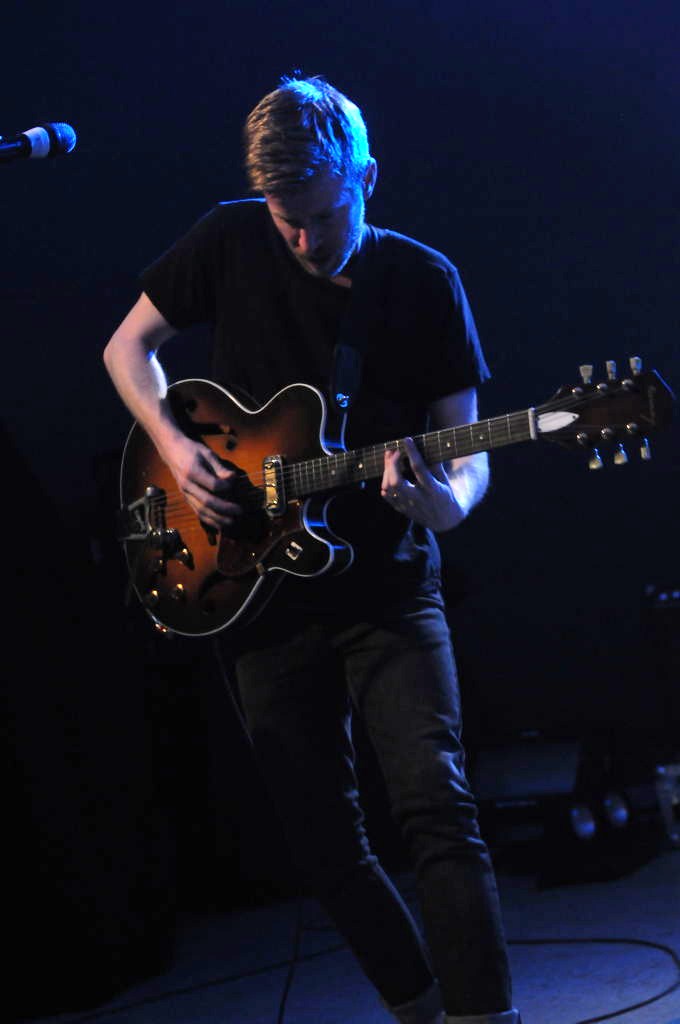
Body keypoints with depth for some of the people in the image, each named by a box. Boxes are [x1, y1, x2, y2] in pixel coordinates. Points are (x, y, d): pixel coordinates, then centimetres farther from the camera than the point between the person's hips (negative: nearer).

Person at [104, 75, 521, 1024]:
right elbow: (127, 348, 9)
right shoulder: (229, 243, -2)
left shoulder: (422, 280, -4)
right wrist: (175, 447, -8)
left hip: (388, 589, -2)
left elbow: (465, 445, -2)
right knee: (325, 844, 8)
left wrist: (449, 502, -25)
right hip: (265, 597, 2)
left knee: (436, 805, -17)